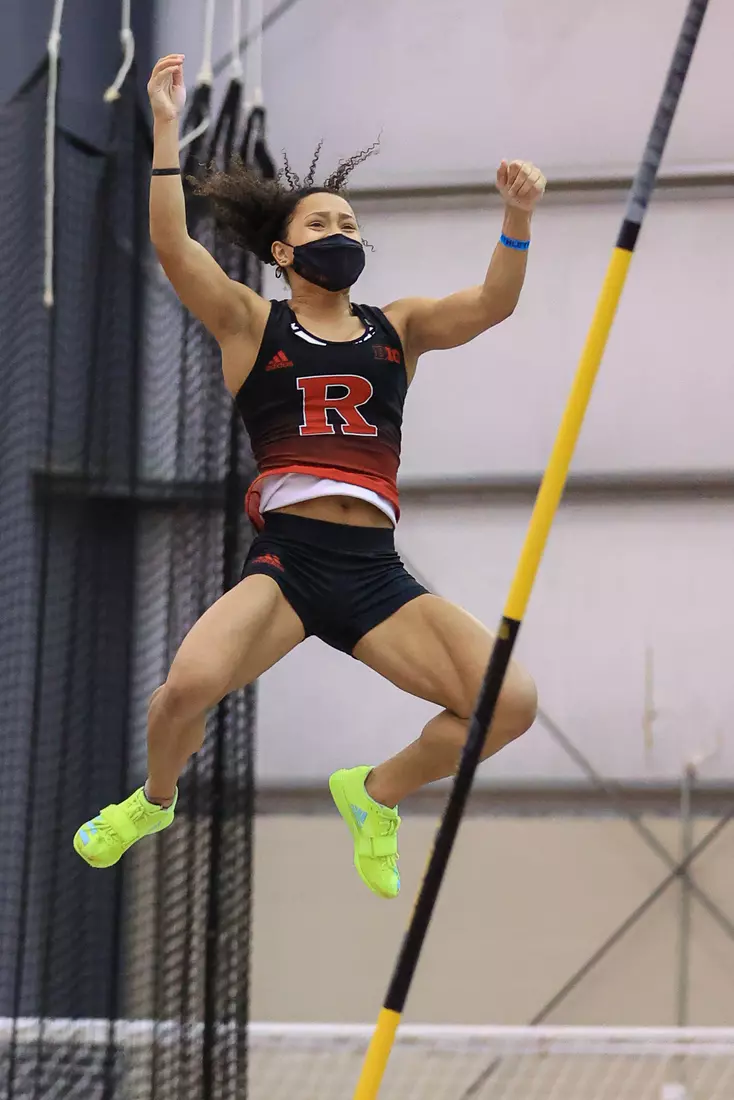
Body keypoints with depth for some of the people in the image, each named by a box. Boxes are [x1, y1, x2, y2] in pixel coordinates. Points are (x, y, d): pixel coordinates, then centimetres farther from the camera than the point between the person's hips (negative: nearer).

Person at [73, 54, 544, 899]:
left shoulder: (398, 328, 17)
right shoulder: (252, 324, 9)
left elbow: (492, 304, 2)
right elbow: (172, 246, -5)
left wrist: (517, 220, -15)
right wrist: (165, 128, -10)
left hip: (377, 573, 3)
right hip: (285, 557, -3)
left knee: (511, 703, -13)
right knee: (191, 683, -30)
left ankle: (376, 793, 17)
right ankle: (155, 799, 8)